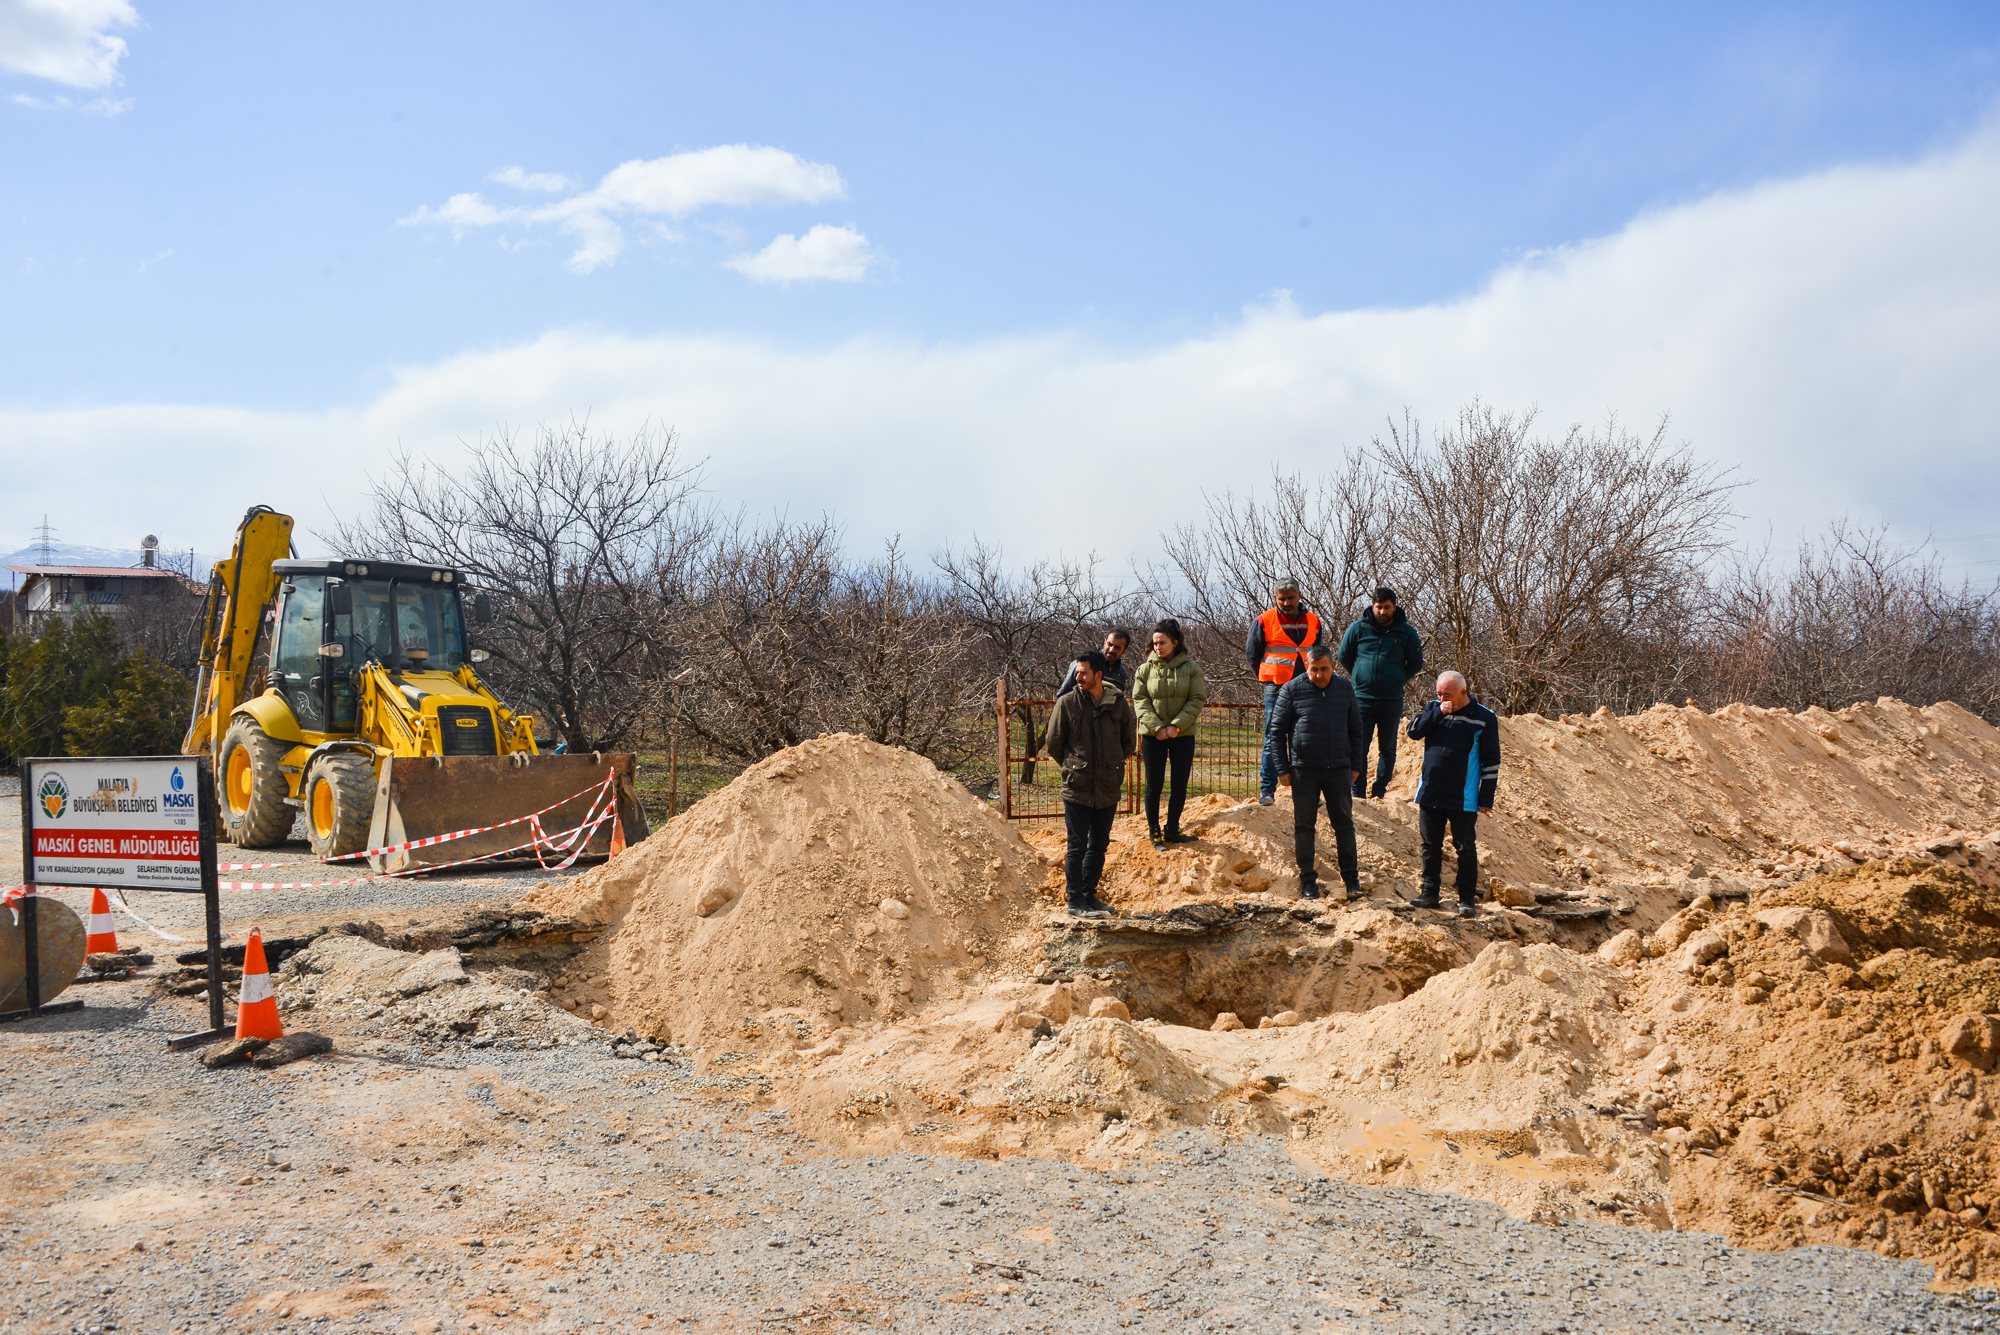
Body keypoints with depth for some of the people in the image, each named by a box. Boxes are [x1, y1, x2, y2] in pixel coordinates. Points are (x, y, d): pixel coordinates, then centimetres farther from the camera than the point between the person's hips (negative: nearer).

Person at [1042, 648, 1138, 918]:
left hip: (1108, 789, 3)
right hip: (1077, 789, -3)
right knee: (1077, 847, 0)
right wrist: (1072, 767, 9)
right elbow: (1053, 744, 4)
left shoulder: (1119, 703, 1)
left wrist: (1111, 765, 11)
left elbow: (1130, 743, 13)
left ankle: (1089, 896, 24)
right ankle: (1076, 902, 7)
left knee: (1099, 846, 11)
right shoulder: (1067, 703, -5)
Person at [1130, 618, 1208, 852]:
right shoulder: (1145, 669, 0)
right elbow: (1140, 700, -3)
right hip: (1152, 736, -1)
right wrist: (1157, 727, -15)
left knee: (1180, 786, 6)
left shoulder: (1191, 668, -1)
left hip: (1183, 735, 1)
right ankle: (1154, 833, 15)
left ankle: (1172, 831, 21)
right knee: (1153, 786, 4)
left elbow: (1197, 700, -4)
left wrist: (1177, 725, -15)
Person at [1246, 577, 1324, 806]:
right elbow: (1252, 655, 7)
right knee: (1273, 739, -4)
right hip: (1276, 689, -3)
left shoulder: (1312, 621, 9)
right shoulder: (1264, 622, -2)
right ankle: (1267, 790, 0)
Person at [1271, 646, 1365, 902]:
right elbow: (1277, 731, 1)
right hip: (1303, 770, -2)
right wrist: (1283, 769, -3)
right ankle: (1308, 880, 11)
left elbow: (1355, 730, 16)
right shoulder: (1292, 690, -2)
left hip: (1338, 768, 2)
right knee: (1304, 825, 4)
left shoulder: (1345, 690, 7)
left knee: (1344, 824, 4)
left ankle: (1351, 879, 11)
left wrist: (1355, 764, 8)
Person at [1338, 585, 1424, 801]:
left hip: (1392, 700, 1)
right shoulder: (1359, 628, 1)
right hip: (1362, 698, -1)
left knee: (1388, 749, 6)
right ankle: (1358, 792, 4)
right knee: (1358, 747, -2)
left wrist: (1398, 680, 5)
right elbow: (1344, 656, 12)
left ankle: (1380, 792, 14)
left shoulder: (1406, 632, 2)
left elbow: (1416, 663, 12)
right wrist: (1359, 676, 9)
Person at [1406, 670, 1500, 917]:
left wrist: (1487, 796, -6)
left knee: (1466, 849, 3)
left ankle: (1467, 899, 11)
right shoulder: (1433, 709, 8)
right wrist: (1438, 713, -16)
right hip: (1430, 794, 4)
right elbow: (1414, 730, -6)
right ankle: (1429, 894, 21)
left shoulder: (1484, 718, -4)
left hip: (1464, 799, -4)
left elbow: (1491, 761, -2)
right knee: (1431, 846, 11)